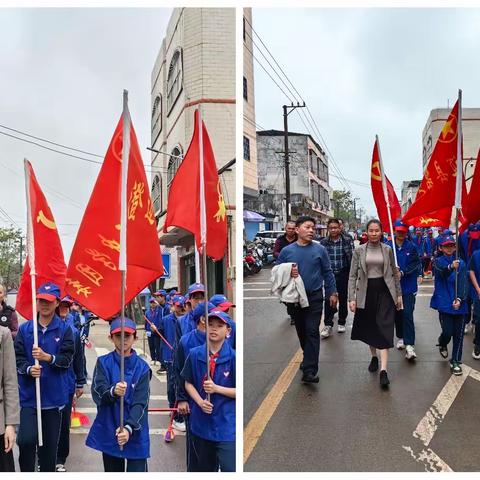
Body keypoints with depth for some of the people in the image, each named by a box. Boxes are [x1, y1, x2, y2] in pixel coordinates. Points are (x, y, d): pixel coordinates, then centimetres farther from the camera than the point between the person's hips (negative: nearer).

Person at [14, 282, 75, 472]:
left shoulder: (64, 329, 0)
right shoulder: (24, 329, 3)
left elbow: (67, 358, -6)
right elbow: (18, 358, -1)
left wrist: (48, 357, -23)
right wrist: (29, 369, -20)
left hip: (54, 396, 0)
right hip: (29, 395, 0)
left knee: (50, 443, 10)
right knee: (26, 440, -13)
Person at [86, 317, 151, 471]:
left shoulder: (142, 367, -4)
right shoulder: (103, 362, 0)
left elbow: (140, 403, -12)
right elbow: (97, 393, -14)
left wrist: (129, 428, -28)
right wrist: (112, 391, -36)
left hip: (135, 433, -2)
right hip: (109, 432, 2)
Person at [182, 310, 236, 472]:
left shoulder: (233, 357, -9)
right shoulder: (195, 354, -1)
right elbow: (188, 383, 7)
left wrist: (216, 388, -18)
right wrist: (200, 401, -10)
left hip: (227, 424, -3)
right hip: (201, 422, 4)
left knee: (230, 468, -9)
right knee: (203, 468, 20)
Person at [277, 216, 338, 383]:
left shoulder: (320, 249, -1)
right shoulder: (286, 251, 0)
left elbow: (327, 272, 4)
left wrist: (332, 292, 3)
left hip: (315, 297, -2)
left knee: (312, 332, -6)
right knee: (301, 331, 15)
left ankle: (310, 371, -8)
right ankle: (309, 357, 38)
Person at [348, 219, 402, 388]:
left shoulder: (388, 250, 2)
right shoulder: (359, 251, 0)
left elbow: (395, 273, 10)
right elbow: (352, 275, -1)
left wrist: (399, 294, 9)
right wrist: (351, 298, -8)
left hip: (385, 292, -1)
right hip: (366, 292, 1)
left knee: (384, 330, -7)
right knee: (369, 328, 12)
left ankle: (383, 370, -11)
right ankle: (374, 357, 37)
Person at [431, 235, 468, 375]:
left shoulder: (461, 263, 6)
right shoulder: (438, 261, 2)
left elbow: (463, 282, -4)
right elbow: (442, 272, -22)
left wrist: (459, 298, -19)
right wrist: (450, 267, -44)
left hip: (459, 303, 2)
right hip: (444, 303, -2)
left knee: (458, 333, 3)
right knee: (448, 331, -5)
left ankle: (455, 362, 17)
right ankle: (442, 344, 30)